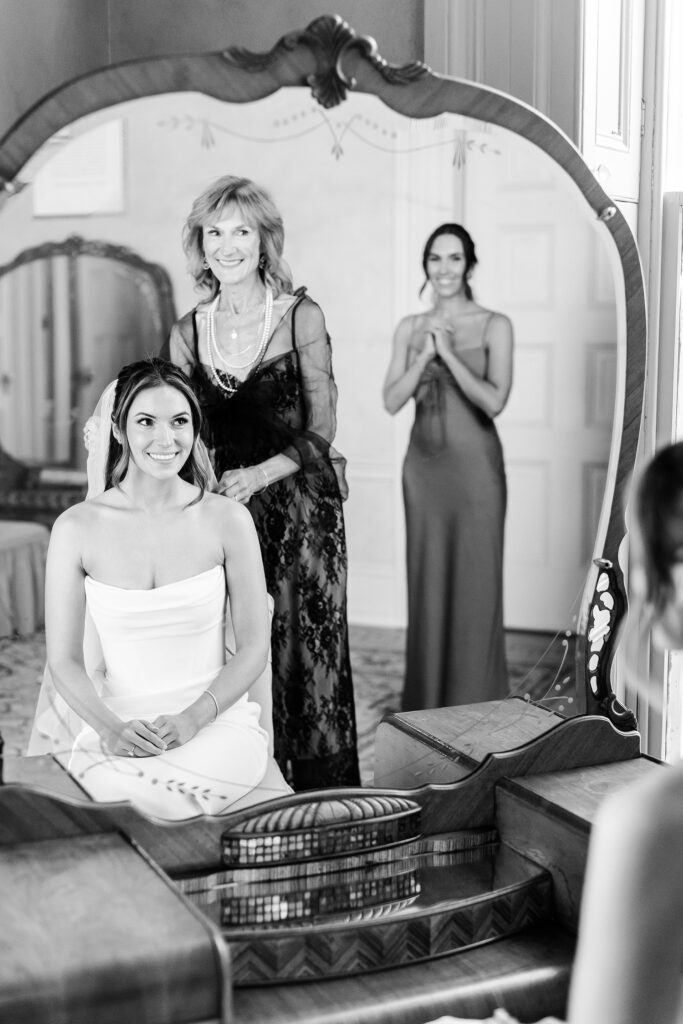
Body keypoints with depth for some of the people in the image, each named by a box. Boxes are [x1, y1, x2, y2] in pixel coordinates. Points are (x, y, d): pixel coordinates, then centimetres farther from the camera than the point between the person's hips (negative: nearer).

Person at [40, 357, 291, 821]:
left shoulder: (228, 519, 0)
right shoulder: (77, 528, 1)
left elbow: (253, 647, 3)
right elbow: (64, 660, 3)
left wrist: (194, 717, -12)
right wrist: (109, 728, -15)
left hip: (216, 722, -1)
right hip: (119, 727, 1)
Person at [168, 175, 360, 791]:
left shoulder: (302, 317, -4)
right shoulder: (188, 333, 6)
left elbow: (321, 433, -5)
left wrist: (259, 475, -18)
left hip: (300, 511, -3)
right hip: (223, 510, 3)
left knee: (303, 650, 2)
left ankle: (317, 803, 17)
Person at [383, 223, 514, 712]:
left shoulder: (494, 326, -3)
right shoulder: (410, 328, 8)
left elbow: (495, 400, -13)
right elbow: (392, 401, 0)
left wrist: (449, 354, -16)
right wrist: (426, 355, -11)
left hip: (476, 465, -3)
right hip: (424, 465, 4)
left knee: (475, 581, 1)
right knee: (427, 580, 9)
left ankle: (474, 701, 13)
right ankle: (427, 696, 22)